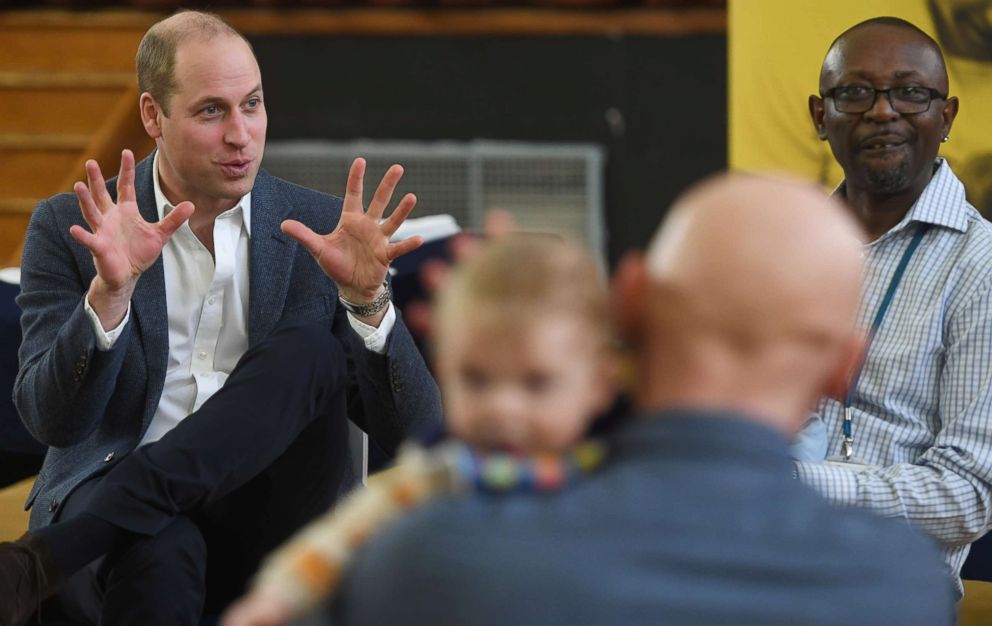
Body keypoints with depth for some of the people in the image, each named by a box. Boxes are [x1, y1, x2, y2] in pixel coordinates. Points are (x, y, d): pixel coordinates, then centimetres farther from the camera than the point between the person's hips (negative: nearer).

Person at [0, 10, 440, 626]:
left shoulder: (318, 229, 5)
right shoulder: (68, 228, 2)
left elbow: (408, 426, -1)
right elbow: (54, 421, -9)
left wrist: (366, 298, -19)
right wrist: (109, 292, -26)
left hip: (269, 523, 4)